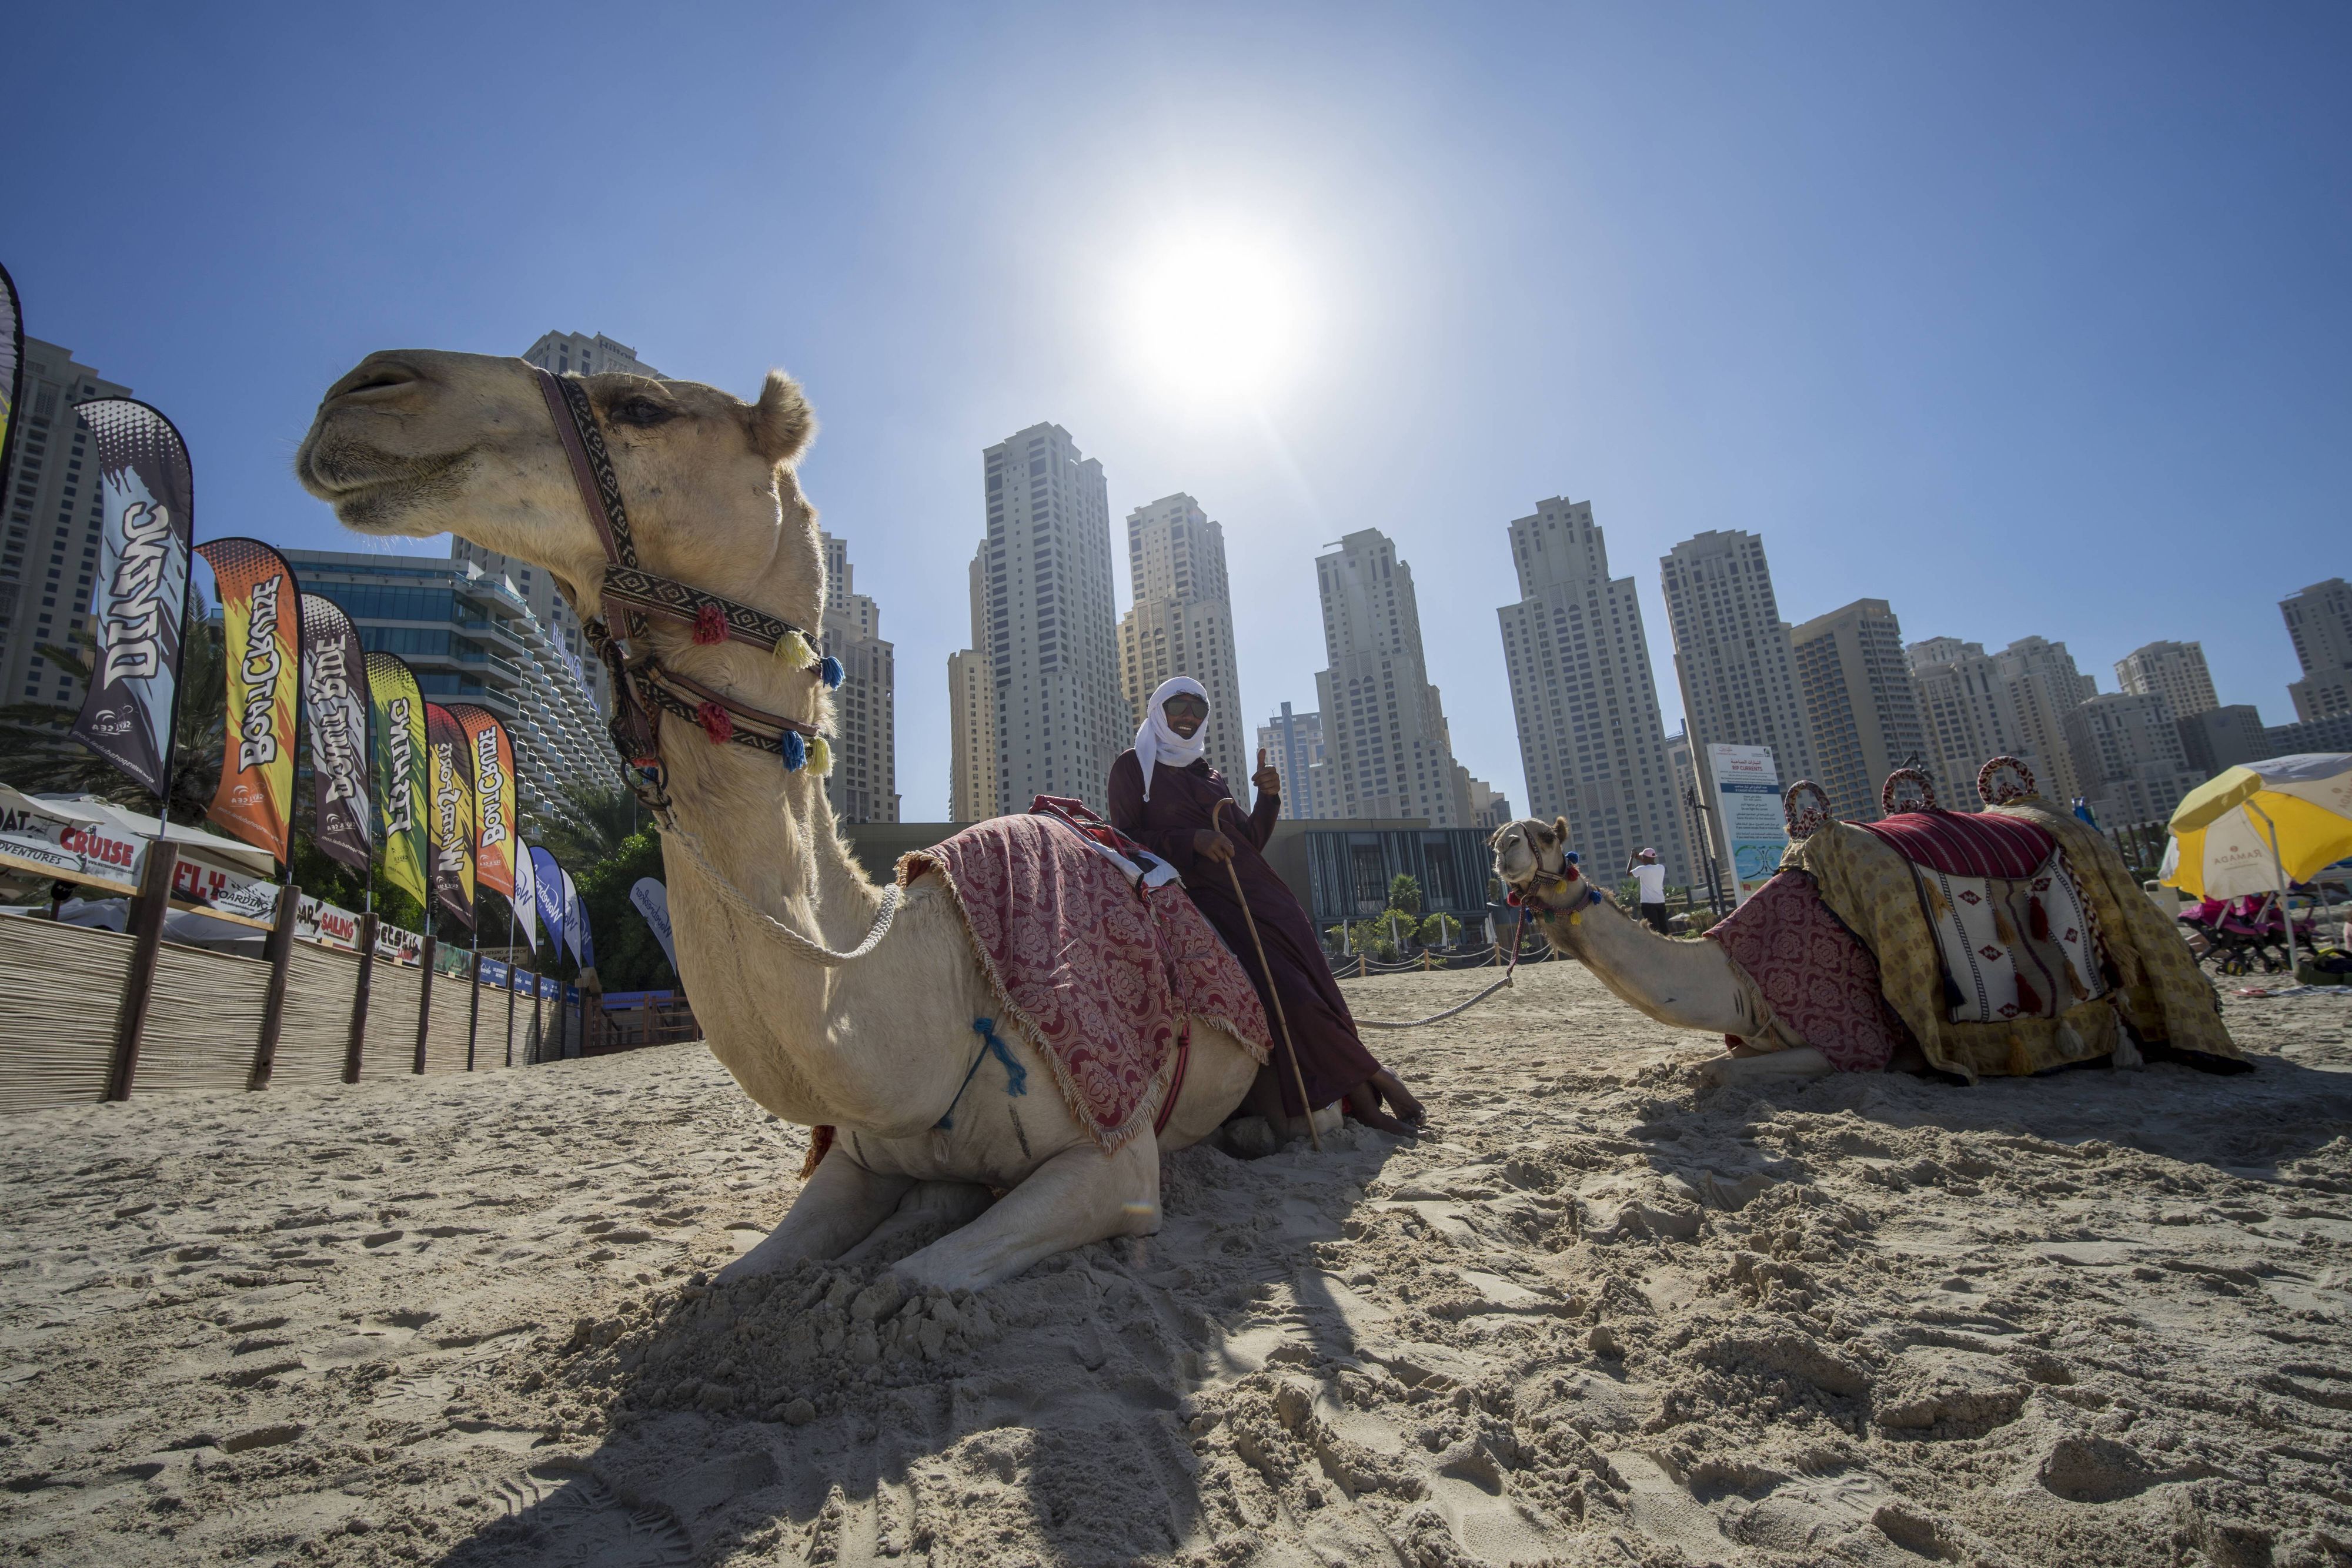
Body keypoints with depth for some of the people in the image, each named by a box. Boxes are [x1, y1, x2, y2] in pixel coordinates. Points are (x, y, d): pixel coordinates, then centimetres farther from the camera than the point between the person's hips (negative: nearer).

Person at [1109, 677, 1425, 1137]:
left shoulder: (1209, 776, 23)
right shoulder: (1132, 767, 8)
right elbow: (1126, 839, -3)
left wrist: (1268, 797, 2)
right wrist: (1191, 840, -16)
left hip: (1255, 890, 6)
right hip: (1198, 894, -6)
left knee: (1313, 982, -9)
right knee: (1281, 988, -20)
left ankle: (1359, 1102, -5)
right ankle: (1368, 1078, -6)